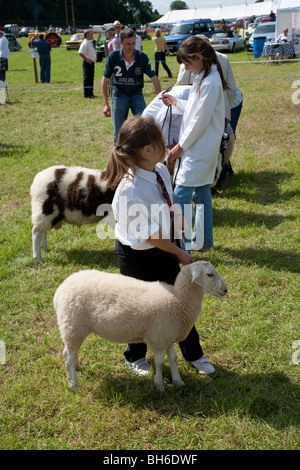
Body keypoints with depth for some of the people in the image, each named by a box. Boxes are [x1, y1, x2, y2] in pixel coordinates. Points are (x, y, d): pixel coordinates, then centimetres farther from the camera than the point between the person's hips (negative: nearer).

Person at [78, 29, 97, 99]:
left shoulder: (90, 43, 16)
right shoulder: (85, 43, -15)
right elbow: (80, 53, -26)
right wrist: (86, 60, -22)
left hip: (91, 63, 10)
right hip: (87, 63, -10)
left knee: (91, 78, 13)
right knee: (87, 78, -6)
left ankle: (90, 93, 19)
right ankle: (86, 94, -3)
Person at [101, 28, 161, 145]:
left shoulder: (142, 57, -14)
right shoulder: (113, 57, -13)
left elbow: (154, 78, -11)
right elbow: (105, 80, -6)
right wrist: (106, 104, -12)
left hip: (137, 95, 0)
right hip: (119, 95, 0)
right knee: (118, 133, 4)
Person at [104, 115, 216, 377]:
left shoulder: (161, 171, -10)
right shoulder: (130, 190, -33)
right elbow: (150, 236, -25)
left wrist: (177, 247, 7)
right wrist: (180, 253, -13)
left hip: (164, 249, 6)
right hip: (137, 255, -6)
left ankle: (193, 354, 41)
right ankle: (135, 357, 46)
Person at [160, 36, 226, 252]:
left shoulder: (210, 83, -20)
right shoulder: (203, 77, 11)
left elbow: (200, 120, -20)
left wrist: (181, 146, -14)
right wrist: (176, 103, 14)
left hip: (200, 149, -10)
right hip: (198, 147, 10)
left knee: (181, 195, -9)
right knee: (201, 194, 15)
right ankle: (204, 241, 25)